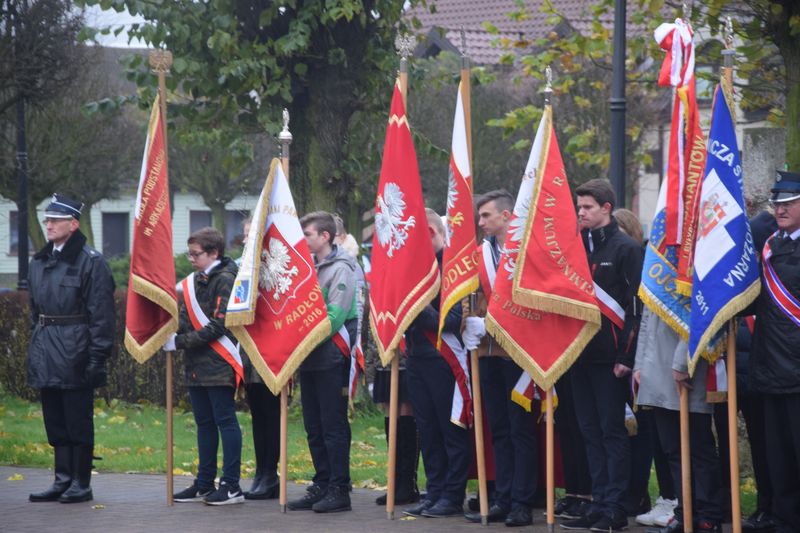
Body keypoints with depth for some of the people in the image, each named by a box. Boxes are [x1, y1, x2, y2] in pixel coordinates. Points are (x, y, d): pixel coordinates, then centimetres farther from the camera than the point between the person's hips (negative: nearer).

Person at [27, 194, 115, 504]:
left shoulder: (91, 262, -8)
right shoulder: (39, 262, 14)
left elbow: (101, 315, -11)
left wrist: (97, 358, -15)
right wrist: (35, 348, 14)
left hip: (75, 356, -7)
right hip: (46, 357, 7)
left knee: (78, 422, -2)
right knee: (55, 421, 10)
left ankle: (81, 484, 5)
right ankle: (63, 480, 17)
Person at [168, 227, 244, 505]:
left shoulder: (225, 280, -10)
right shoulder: (194, 282, 15)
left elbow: (218, 325, -17)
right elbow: (187, 320, 14)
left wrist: (180, 342, -17)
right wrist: (173, 334, -8)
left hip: (219, 365, -8)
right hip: (197, 366, 8)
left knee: (225, 421, -5)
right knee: (204, 423, 12)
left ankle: (231, 485, -3)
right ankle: (204, 484, 18)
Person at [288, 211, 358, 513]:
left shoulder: (341, 268, -9)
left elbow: (335, 315, -17)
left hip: (331, 358, -8)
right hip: (309, 357, 8)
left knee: (333, 426, -5)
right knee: (314, 427, 10)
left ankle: (339, 490, -1)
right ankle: (321, 486, 16)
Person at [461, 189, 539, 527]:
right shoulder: (481, 253, 12)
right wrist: (475, 324, 0)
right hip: (488, 350, 6)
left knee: (521, 429, -2)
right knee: (499, 429, 10)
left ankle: (522, 503, 0)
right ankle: (502, 500, 14)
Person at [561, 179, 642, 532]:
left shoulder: (626, 248, -6)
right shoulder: (579, 247, 14)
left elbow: (636, 304, -11)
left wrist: (626, 357, -16)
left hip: (610, 357, -7)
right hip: (581, 354, 7)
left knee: (613, 432, -3)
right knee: (591, 432, 7)